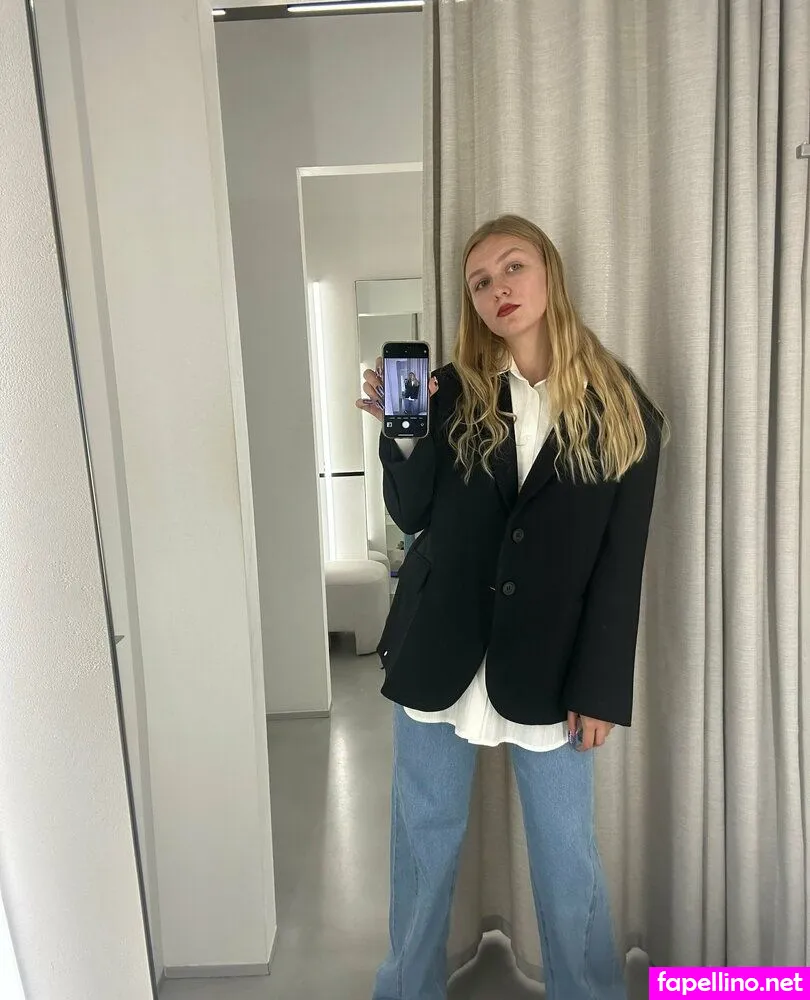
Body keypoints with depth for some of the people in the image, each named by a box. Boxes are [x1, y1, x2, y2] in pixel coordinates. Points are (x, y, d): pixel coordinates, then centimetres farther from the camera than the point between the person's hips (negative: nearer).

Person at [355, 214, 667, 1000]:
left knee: (567, 854, 14)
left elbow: (621, 564, -4)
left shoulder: (622, 411, -2)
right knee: (423, 838, 17)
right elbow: (411, 515, -1)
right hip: (440, 655, 2)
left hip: (549, 667, -1)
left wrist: (601, 688, -6)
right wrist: (402, 435, -17)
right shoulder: (453, 393, 1)